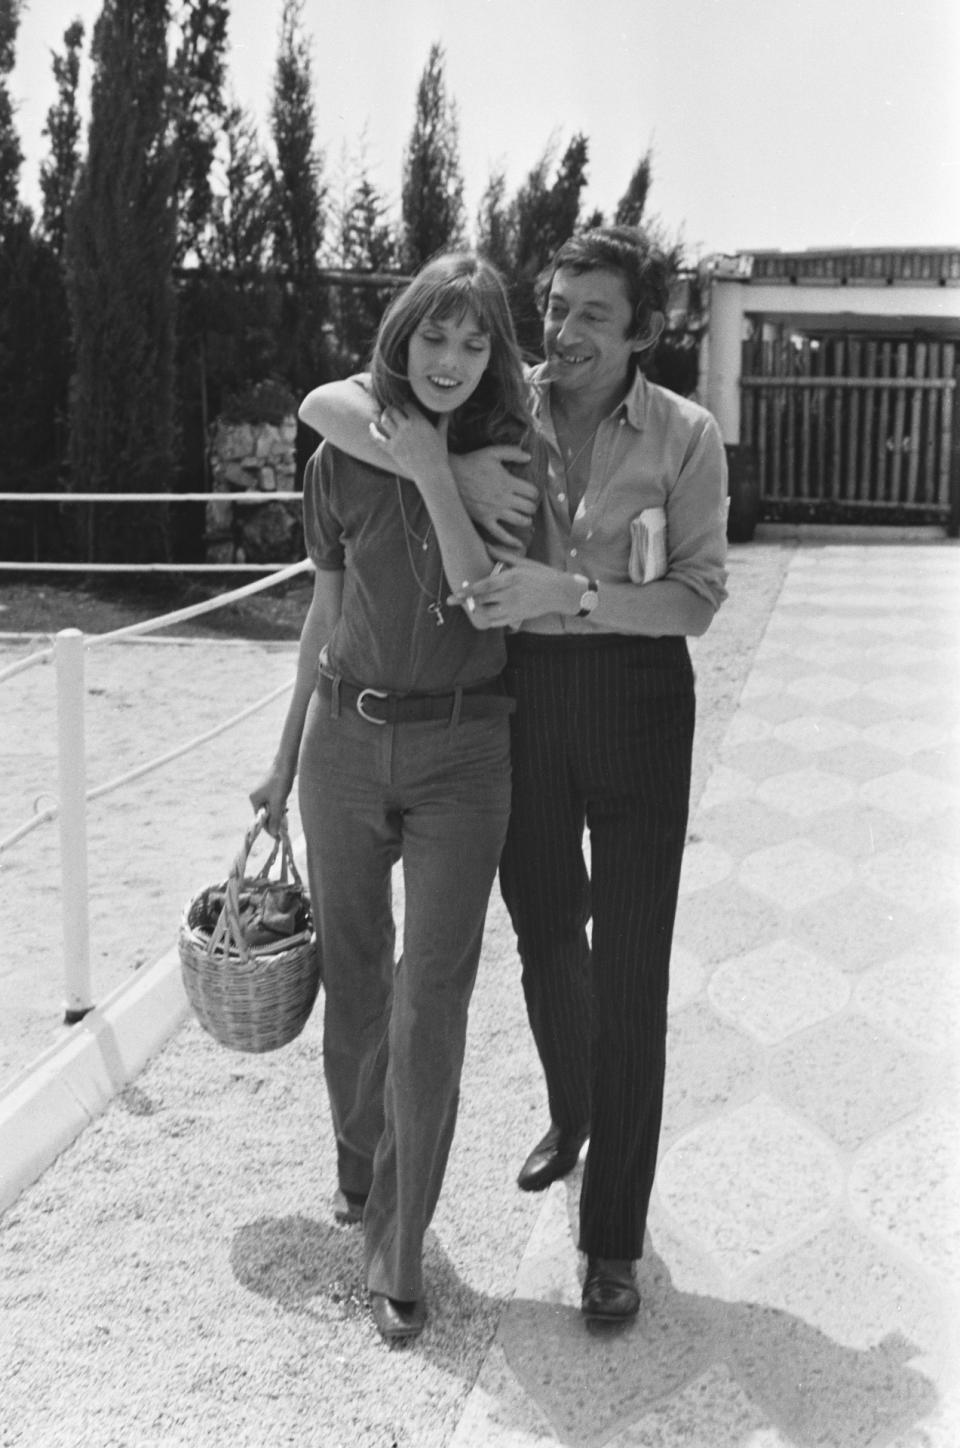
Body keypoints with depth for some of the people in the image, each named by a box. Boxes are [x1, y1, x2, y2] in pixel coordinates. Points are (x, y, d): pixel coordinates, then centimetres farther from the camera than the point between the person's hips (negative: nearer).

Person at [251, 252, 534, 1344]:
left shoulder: (506, 462, -3)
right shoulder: (339, 461, 2)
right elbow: (325, 615, 11)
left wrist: (434, 475, -18)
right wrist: (284, 760, 16)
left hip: (461, 751, -2)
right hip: (346, 739, 3)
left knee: (431, 1004, -4)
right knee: (352, 976, 15)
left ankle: (398, 1243, 11)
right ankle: (358, 1163, 40)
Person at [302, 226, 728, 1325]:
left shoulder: (685, 437, -6)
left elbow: (697, 599, -9)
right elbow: (326, 403, -7)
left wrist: (568, 592, -23)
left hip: (636, 701, -3)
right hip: (518, 694, 3)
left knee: (629, 966, -2)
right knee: (544, 931, 19)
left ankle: (614, 1237, 13)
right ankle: (573, 1112, 50)